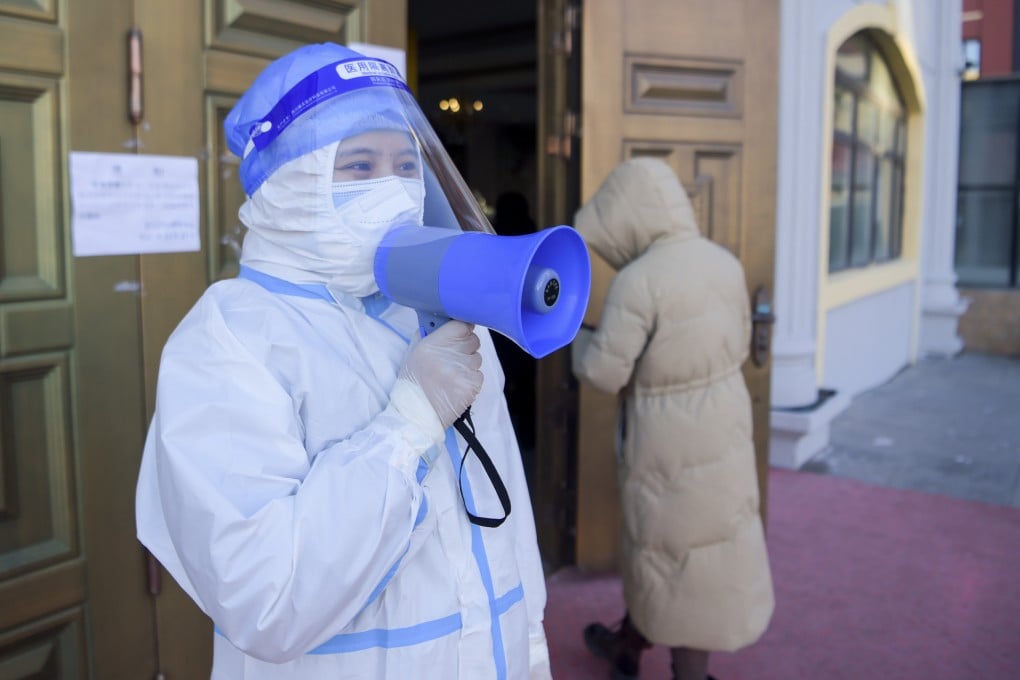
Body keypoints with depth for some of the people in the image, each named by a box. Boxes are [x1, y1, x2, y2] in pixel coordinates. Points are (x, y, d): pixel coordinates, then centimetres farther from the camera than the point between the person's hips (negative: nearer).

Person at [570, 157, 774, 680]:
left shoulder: (638, 280, -22)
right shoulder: (724, 262, 1)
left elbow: (604, 372, -18)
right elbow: (738, 344, 12)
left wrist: (578, 337, 1)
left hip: (671, 437, -7)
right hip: (724, 421, 7)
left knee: (683, 561, 10)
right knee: (660, 540, 22)